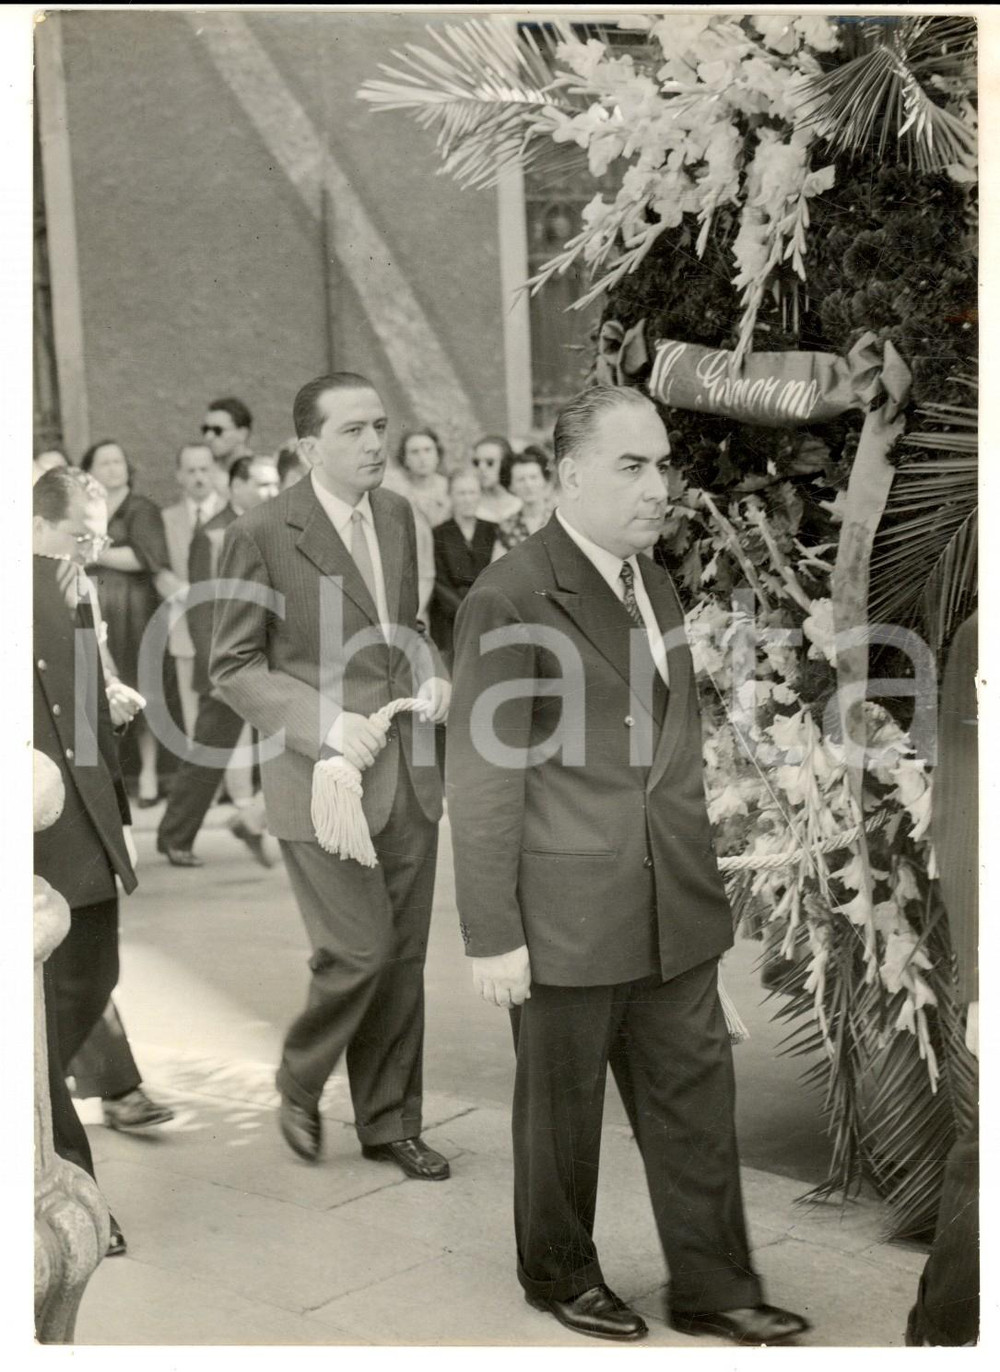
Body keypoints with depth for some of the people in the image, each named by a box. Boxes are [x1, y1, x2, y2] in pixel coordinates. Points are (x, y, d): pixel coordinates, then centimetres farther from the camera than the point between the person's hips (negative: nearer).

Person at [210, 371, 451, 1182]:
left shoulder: (398, 516, 8)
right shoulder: (264, 534, -11)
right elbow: (232, 666, -8)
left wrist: (431, 676, 0)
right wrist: (327, 722, -19)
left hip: (408, 772, 6)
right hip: (323, 778, -6)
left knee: (404, 957, 11)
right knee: (359, 952, -7)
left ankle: (389, 1121, 27)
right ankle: (300, 1085, 23)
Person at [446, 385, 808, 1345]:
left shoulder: (655, 583, 10)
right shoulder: (510, 597, -15)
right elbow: (483, 779, -14)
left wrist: (701, 877, 13)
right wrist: (492, 935, -14)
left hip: (674, 907, 7)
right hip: (568, 913, -6)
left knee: (694, 1097, 13)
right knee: (562, 1106, 12)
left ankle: (711, 1288, 28)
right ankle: (559, 1274, 33)